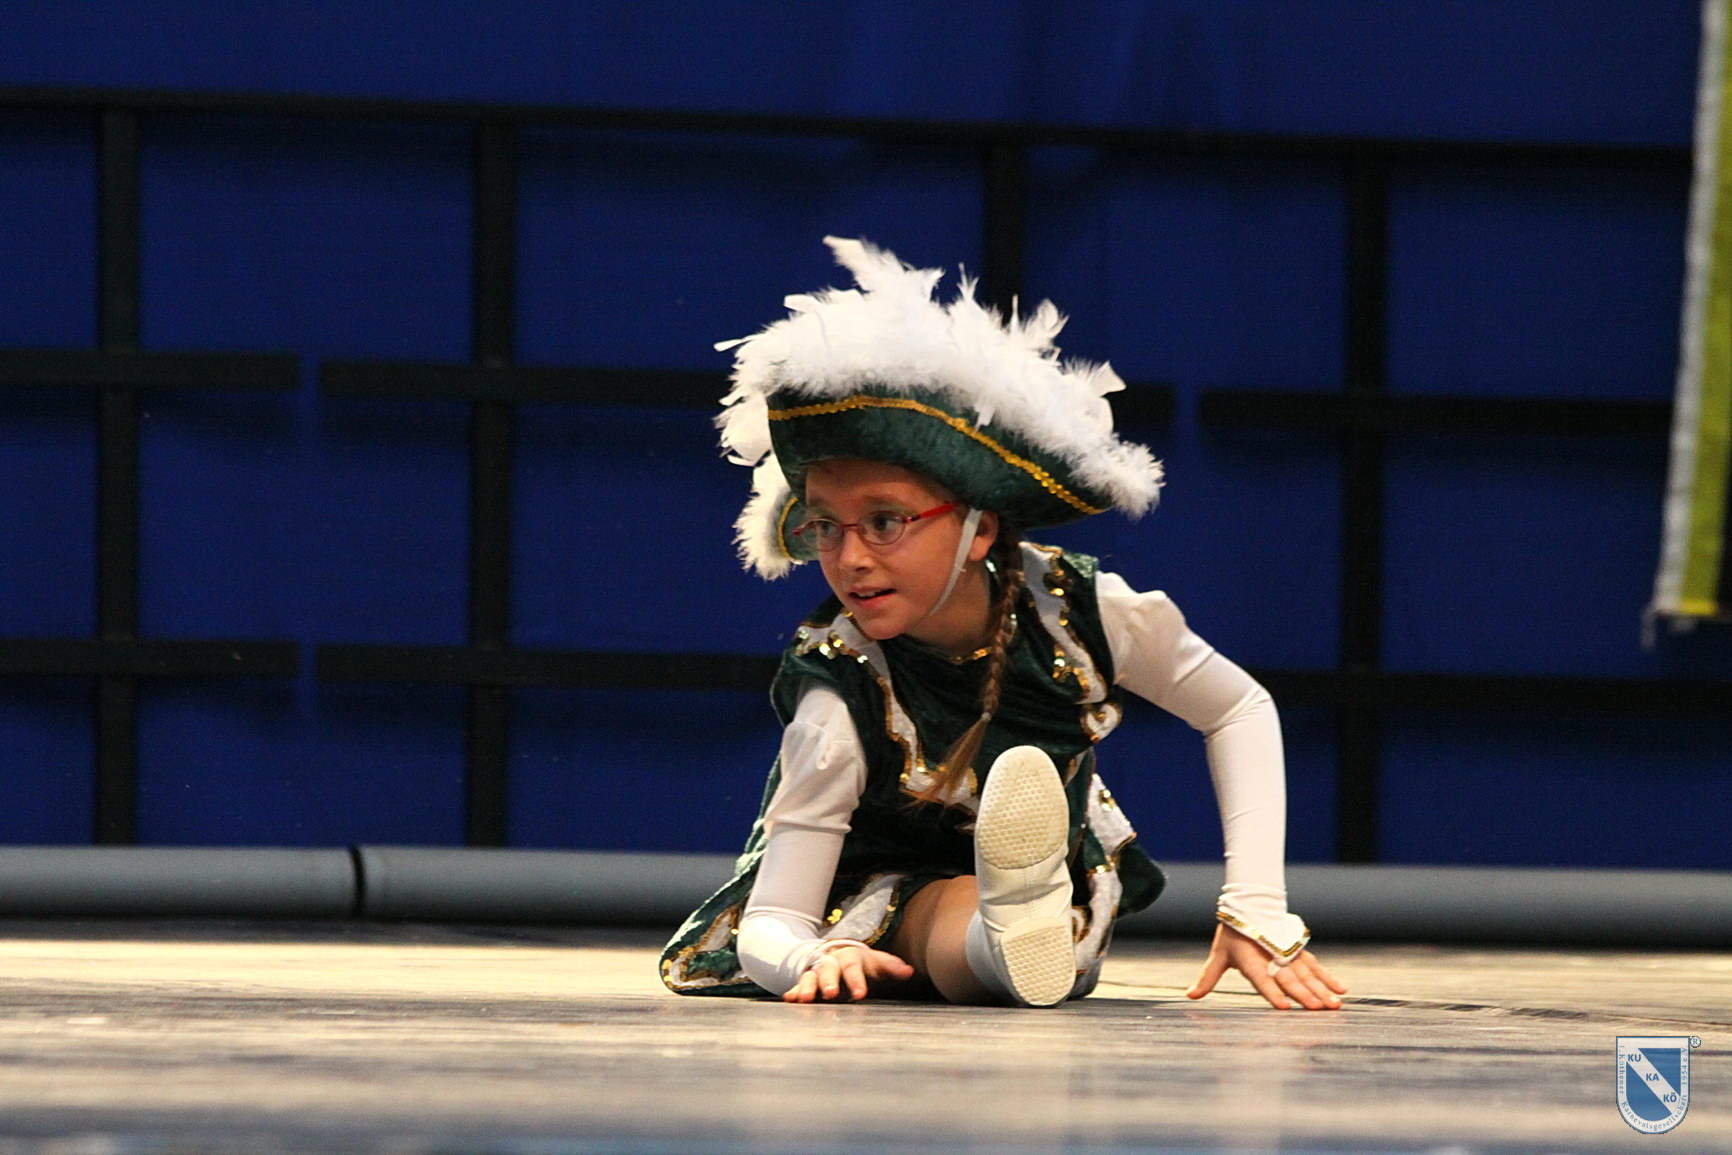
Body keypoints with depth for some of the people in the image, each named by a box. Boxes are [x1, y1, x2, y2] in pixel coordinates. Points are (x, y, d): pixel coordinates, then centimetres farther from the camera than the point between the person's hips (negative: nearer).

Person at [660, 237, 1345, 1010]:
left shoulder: (1077, 608, -23)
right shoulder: (838, 694, -30)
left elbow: (1242, 711, -5)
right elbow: (767, 930, -30)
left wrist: (1256, 909, -14)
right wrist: (815, 958, -56)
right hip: (889, 904, -10)